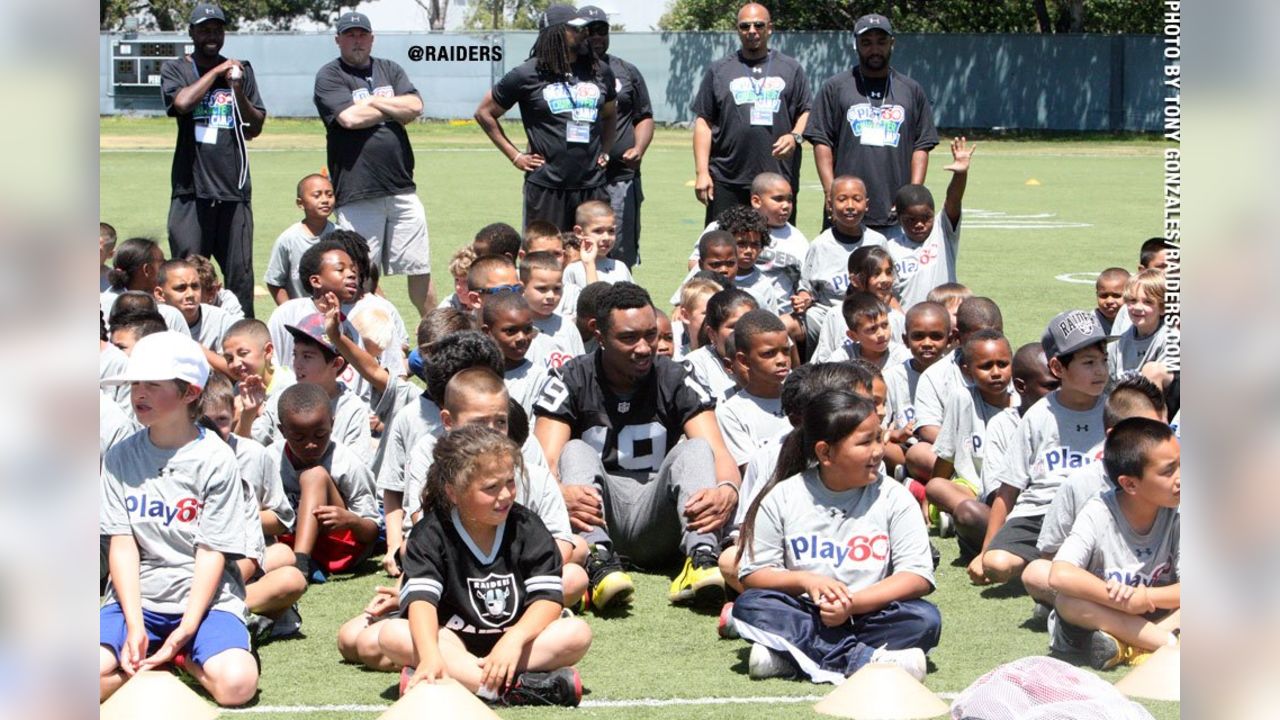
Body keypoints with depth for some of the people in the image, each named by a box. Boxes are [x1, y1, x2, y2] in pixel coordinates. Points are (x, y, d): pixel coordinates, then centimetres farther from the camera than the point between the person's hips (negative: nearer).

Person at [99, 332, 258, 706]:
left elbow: (212, 551, -6)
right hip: (136, 599, 2)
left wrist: (185, 630, -16)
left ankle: (184, 658, 2)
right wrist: (135, 625, -13)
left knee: (237, 683, -29)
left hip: (204, 599, -2)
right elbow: (122, 543, 0)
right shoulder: (121, 457, 5)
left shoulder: (216, 459, -3)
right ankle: (157, 659, 0)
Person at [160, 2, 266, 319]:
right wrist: (217, 71, -5)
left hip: (235, 187, 2)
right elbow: (182, 102, -14)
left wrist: (238, 92, -7)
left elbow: (256, 127, 10)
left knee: (241, 275, 2)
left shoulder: (241, 70, 15)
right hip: (191, 188, -2)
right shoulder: (175, 69, 8)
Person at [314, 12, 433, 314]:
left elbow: (415, 107, 2)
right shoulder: (329, 76, 2)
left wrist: (374, 102, -4)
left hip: (402, 190, 4)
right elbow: (349, 118, -14)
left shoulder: (390, 70, 16)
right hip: (358, 194, -4)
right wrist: (394, 109, 0)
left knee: (419, 270, 8)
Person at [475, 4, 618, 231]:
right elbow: (484, 113, 7)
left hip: (592, 187, 4)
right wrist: (515, 156, 2)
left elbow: (610, 115, 28)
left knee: (599, 248, 3)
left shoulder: (600, 72, 11)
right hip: (546, 187, -4)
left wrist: (605, 152, 14)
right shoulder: (527, 75, -1)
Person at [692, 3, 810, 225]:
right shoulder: (719, 71, 11)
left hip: (779, 180, 1)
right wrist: (701, 172, -3)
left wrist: (795, 136, -9)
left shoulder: (791, 69, 13)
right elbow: (703, 122, 7)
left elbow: (806, 112, 14)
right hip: (727, 181, -1)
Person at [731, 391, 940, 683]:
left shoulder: (893, 497, 0)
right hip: (806, 616, 1)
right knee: (748, 604, -27)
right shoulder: (783, 497, 1)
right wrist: (804, 581, -19)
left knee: (925, 618, -28)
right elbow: (752, 574, 0)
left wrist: (853, 604, -20)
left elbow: (918, 577, -8)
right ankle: (864, 659, -34)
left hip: (867, 616, 0)